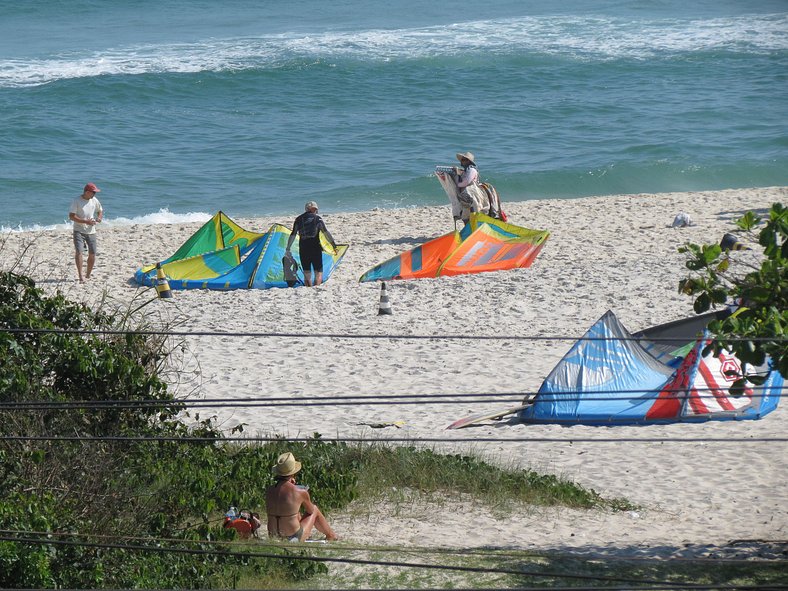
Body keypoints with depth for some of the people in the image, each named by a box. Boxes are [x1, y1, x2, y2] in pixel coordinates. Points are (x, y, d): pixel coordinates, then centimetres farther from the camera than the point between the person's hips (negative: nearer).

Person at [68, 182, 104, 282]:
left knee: (92, 254, 4)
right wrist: (86, 221, -22)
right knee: (79, 252, -19)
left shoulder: (94, 200, 6)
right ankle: (80, 277, -20)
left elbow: (100, 210, 23)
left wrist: (99, 217, -1)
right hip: (79, 231, -5)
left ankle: (88, 275, 21)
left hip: (91, 231, 5)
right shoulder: (76, 201, -11)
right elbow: (71, 216, -16)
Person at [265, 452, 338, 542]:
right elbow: (311, 510, 2)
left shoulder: (269, 491, -7)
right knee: (315, 509, 22)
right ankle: (331, 536, 44)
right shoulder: (300, 492, -18)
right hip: (294, 537, -4)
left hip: (274, 536, 4)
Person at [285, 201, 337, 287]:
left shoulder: (299, 219, 8)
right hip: (316, 248, -2)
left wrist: (288, 249, 9)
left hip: (303, 249, 2)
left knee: (307, 274, 10)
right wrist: (333, 244, -3)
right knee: (318, 272, 1)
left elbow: (293, 235, 5)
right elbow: (326, 232, -5)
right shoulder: (317, 218, 2)